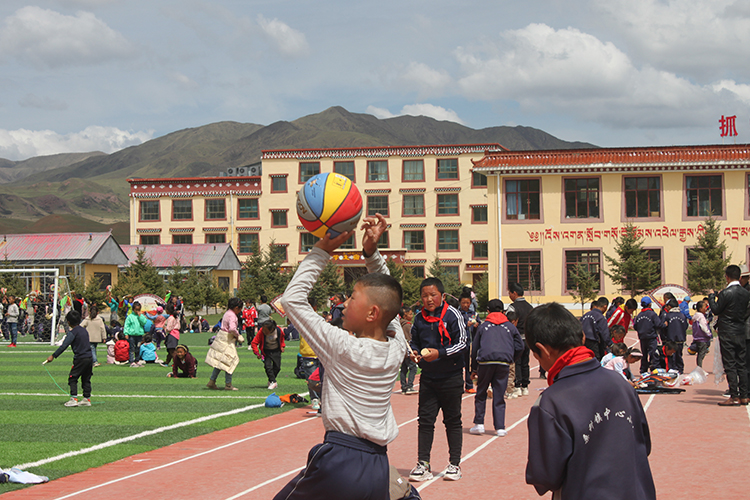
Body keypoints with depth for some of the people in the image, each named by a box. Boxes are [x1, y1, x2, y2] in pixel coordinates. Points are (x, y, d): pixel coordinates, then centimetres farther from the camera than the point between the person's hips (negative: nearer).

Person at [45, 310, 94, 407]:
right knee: (86, 379, 14)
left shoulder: (73, 332, -10)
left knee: (72, 378, 0)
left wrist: (53, 356, -15)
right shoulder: (84, 330, 13)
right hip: (89, 357, 7)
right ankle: (87, 399, 15)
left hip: (80, 358, -7)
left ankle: (74, 399, -8)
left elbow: (64, 346, -17)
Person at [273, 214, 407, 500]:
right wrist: (372, 251, 9)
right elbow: (386, 294, 19)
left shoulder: (344, 348, -12)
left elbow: (292, 299, -5)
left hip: (338, 462, -5)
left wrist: (322, 251, -2)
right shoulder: (396, 348, 1)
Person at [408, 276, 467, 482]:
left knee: (452, 421, 5)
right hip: (428, 378, 4)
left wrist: (439, 353, -21)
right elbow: (414, 341, 18)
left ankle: (454, 464, 14)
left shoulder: (452, 314, -8)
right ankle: (423, 465, 4)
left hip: (451, 377, -4)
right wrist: (414, 352, -4)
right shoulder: (419, 318, 6)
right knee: (425, 420, 1)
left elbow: (461, 343, -11)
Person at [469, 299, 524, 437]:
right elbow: (520, 346, 11)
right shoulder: (509, 326, 16)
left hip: (485, 361, -1)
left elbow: (475, 348, 15)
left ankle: (479, 424, 7)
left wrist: (474, 369, 21)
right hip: (504, 363, 1)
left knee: (481, 393, 11)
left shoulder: (483, 326, 14)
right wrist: (511, 360, 25)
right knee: (499, 396, 5)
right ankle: (500, 428, 1)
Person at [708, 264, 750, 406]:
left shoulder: (725, 293, -16)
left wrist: (711, 296, 7)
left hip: (727, 334, -6)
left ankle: (734, 397, -4)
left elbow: (716, 310, -9)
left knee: (730, 365, -2)